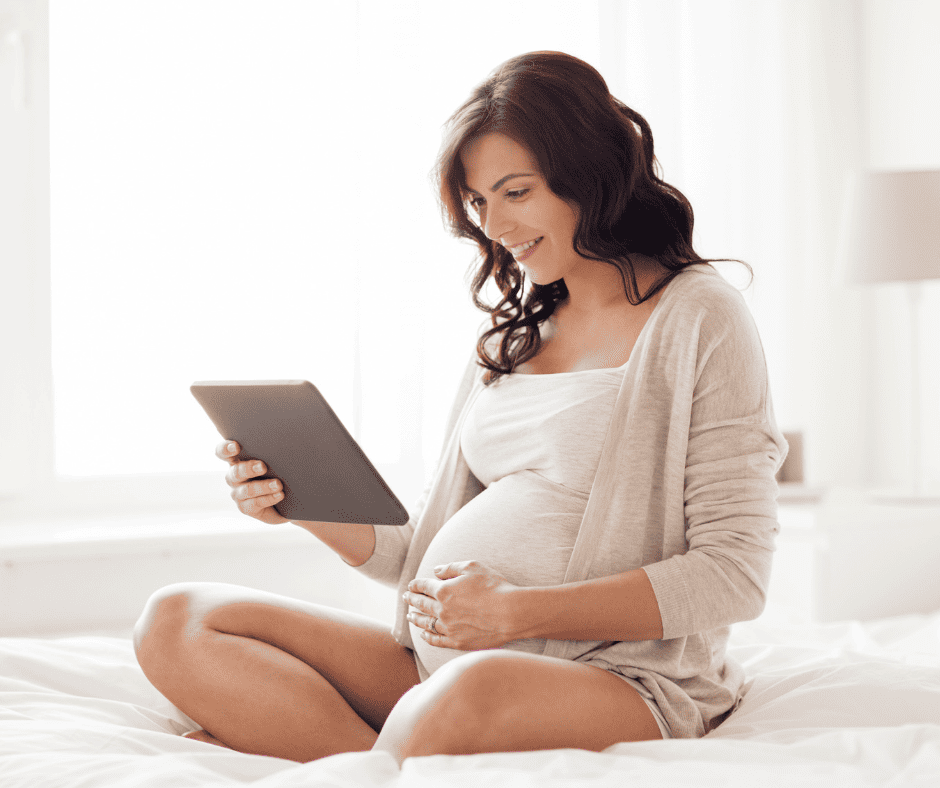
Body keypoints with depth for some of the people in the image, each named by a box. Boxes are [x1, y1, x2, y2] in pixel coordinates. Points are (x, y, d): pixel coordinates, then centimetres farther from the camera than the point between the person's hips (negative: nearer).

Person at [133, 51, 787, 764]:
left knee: (471, 691, -42)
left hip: (612, 678, -7)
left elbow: (733, 575, -10)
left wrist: (518, 611, -18)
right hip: (438, 664, 8)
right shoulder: (513, 333, 19)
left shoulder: (699, 318, -2)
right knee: (176, 622, -7)